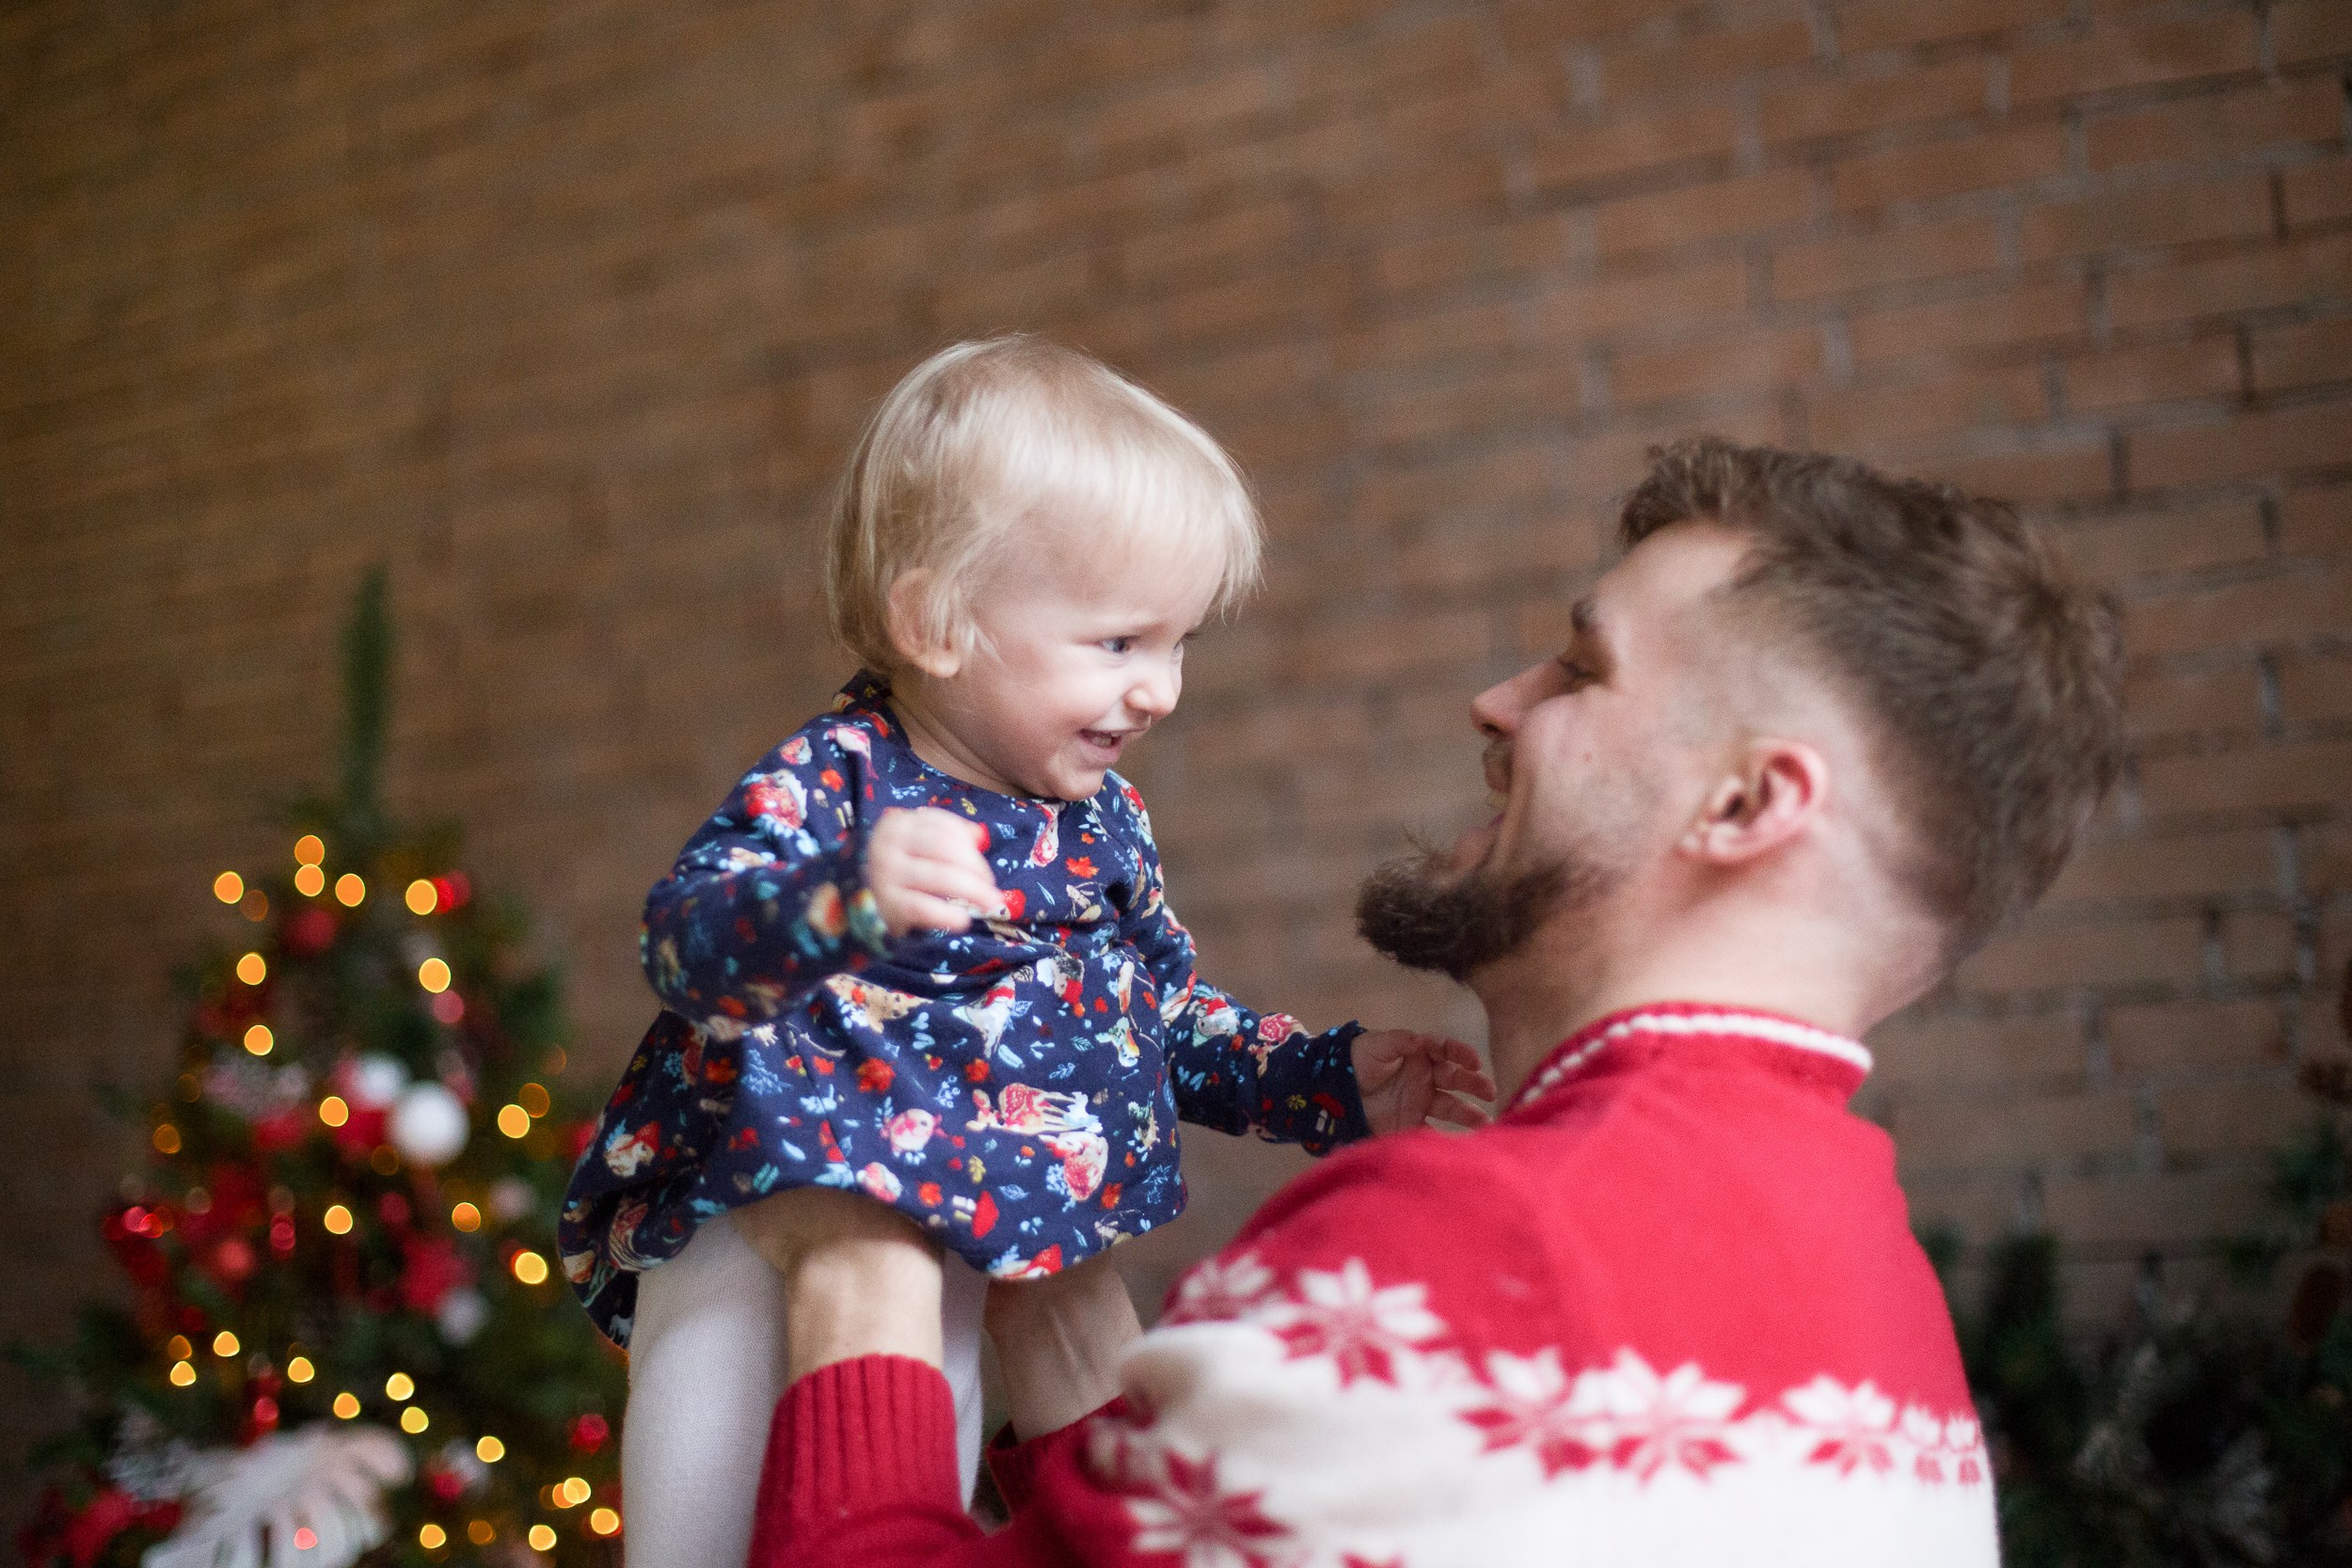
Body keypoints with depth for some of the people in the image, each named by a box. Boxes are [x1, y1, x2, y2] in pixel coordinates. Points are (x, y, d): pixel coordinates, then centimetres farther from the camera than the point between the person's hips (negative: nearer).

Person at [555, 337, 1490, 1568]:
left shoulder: (1101, 820, 10)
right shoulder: (831, 780, -13)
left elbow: (1177, 1025, 22)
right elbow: (688, 935, -31)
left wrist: (1335, 1081, 8)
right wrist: (848, 900, -50)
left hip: (1017, 1246, 6)